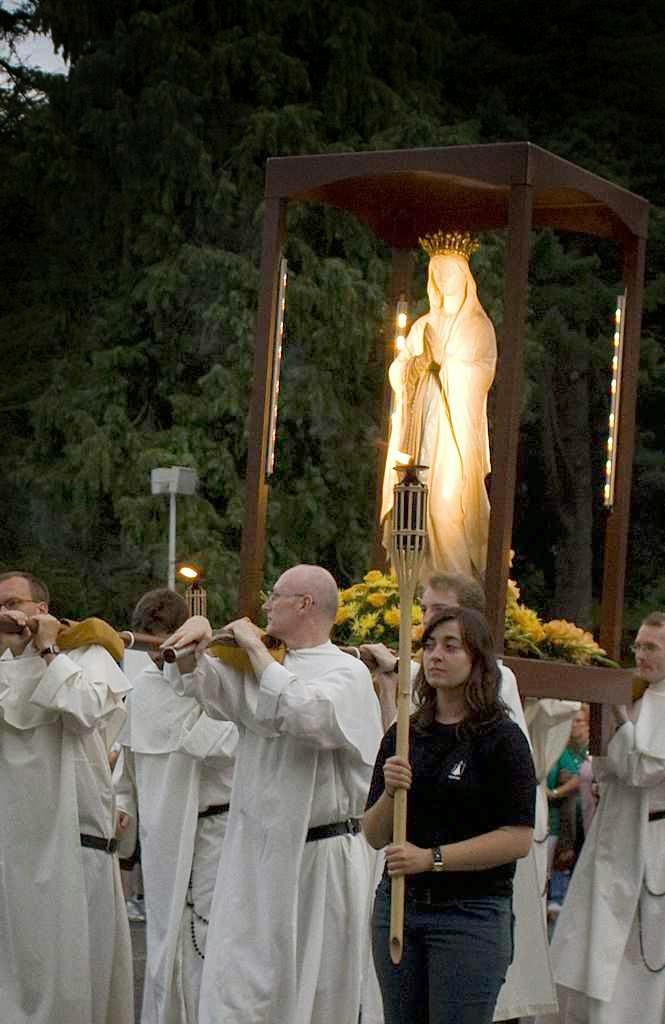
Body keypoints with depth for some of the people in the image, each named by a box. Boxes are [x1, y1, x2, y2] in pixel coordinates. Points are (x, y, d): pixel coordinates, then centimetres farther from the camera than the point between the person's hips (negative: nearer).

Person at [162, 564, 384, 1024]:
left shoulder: (347, 672, -7)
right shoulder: (260, 667, 14)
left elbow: (303, 713, -25)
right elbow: (194, 679, 15)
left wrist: (256, 647, -14)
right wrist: (198, 631, -6)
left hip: (322, 857, -6)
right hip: (258, 853, 6)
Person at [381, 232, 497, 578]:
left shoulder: (477, 325, 4)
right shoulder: (424, 325, 17)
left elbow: (480, 373, -6)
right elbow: (397, 369, 11)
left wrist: (442, 359, -8)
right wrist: (416, 363, -7)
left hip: (458, 423, -4)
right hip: (422, 423, 4)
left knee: (450, 496, -13)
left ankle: (458, 576, -10)